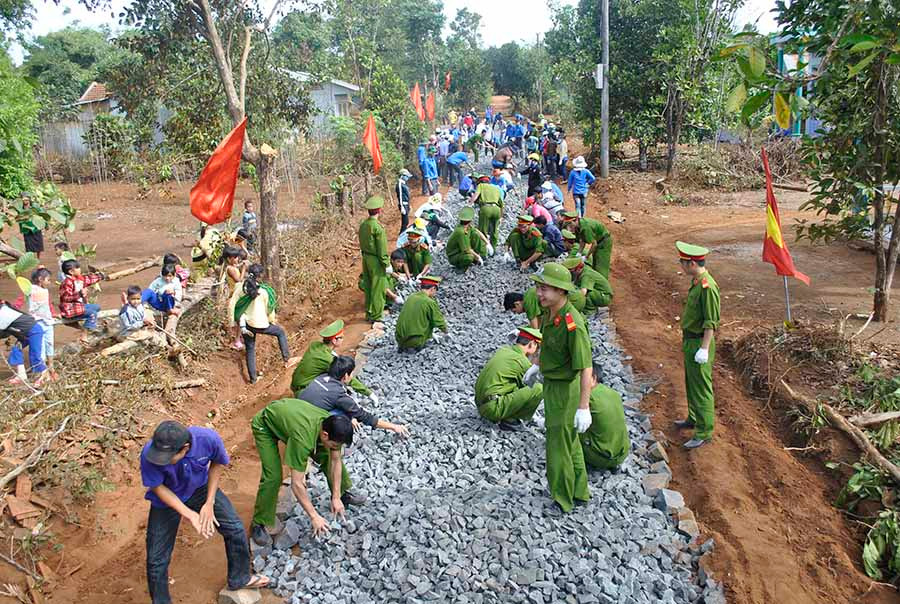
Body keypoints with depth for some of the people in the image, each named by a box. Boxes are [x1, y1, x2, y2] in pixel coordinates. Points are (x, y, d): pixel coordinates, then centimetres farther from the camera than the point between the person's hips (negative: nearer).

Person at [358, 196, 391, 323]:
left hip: (366, 258, 8)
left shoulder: (363, 224, 3)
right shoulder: (377, 227, -22)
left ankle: (369, 313, 27)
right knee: (378, 289, 2)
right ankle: (376, 316, 9)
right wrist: (387, 264, -12)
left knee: (368, 287, 17)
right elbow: (382, 248, -19)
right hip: (376, 260, -8)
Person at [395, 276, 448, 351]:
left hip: (399, 339, 6)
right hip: (415, 342, -5)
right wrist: (446, 332, 20)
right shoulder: (430, 302, -10)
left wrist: (432, 334, 31)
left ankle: (403, 346, 12)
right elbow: (439, 321, -3)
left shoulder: (411, 297, 10)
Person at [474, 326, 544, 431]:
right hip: (493, 408, -9)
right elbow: (528, 387, 4)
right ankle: (509, 420, -5)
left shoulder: (504, 350, 13)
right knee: (539, 388, -13)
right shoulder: (522, 361, -10)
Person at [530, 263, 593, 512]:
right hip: (551, 382, 9)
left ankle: (561, 499, 28)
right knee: (569, 440, 24)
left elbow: (586, 368, -30)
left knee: (558, 443, 7)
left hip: (565, 388, -9)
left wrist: (584, 407, -30)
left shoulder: (572, 324, -30)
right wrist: (538, 366, 29)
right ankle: (579, 491, 44)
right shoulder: (549, 313, -3)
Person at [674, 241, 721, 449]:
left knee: (701, 388, -1)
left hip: (699, 343, -10)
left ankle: (704, 432, 8)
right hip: (689, 341, 10)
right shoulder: (696, 282, 7)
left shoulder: (707, 287, -23)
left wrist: (704, 349, -24)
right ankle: (694, 419, 39)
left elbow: (711, 322, -24)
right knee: (691, 384, 22)